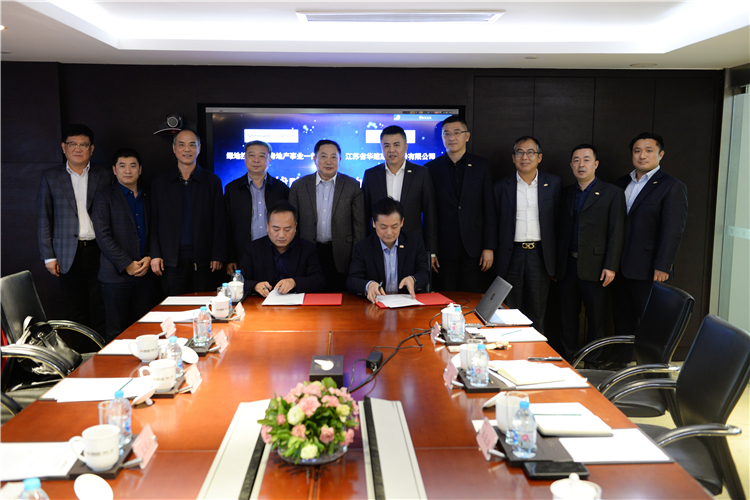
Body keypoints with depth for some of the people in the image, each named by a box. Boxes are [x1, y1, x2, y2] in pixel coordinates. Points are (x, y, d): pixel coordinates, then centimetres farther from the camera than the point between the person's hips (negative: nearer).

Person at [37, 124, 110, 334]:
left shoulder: (104, 176, 6)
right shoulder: (50, 177, 6)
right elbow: (44, 217, 6)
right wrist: (48, 256, 0)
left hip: (97, 251, 0)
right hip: (68, 255, 0)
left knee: (100, 311, 4)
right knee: (75, 312, 6)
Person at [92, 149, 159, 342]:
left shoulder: (148, 199, 17)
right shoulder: (105, 197, 3)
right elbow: (103, 235, -6)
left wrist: (149, 258, -3)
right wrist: (127, 264, -11)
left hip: (146, 275, 4)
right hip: (117, 275, -3)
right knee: (117, 332, -2)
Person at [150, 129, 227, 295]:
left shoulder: (212, 181, 6)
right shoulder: (160, 182, 10)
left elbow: (220, 222, 3)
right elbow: (154, 222, 9)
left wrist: (218, 256, -3)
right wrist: (155, 255, 0)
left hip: (204, 262, -1)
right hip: (172, 261, 1)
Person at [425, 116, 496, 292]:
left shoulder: (482, 166, 6)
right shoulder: (431, 169, 5)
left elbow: (489, 210, 4)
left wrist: (489, 247, -2)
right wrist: (429, 250, -2)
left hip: (473, 249, 0)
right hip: (444, 249, 0)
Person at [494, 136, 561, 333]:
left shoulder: (553, 183, 4)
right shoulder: (502, 186, 4)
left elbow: (558, 221, 5)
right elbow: (495, 224, 7)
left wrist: (556, 259, 2)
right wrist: (493, 255, 2)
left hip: (540, 255, 0)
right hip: (512, 255, 0)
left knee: (537, 313, 7)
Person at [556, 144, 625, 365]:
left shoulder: (612, 194, 0)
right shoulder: (566, 193, 13)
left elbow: (616, 233, -6)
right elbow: (561, 230, 13)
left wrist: (610, 266, -13)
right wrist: (555, 263, 7)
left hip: (594, 267, -4)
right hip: (567, 265, 4)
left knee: (595, 319, 4)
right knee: (568, 317, 11)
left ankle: (593, 364, 16)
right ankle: (568, 362, 22)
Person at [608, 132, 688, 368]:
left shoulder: (672, 187, -6)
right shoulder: (622, 183, 14)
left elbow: (673, 231, -13)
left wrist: (662, 267, -18)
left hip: (647, 270, -6)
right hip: (621, 267, 6)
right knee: (622, 317, 15)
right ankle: (618, 361, 28)